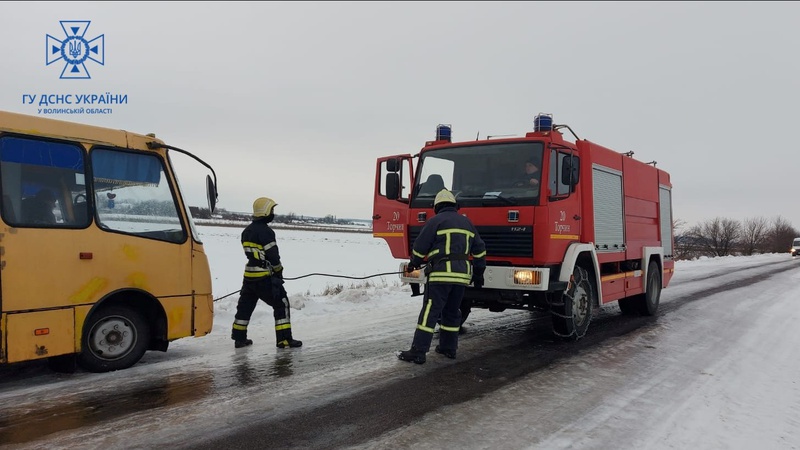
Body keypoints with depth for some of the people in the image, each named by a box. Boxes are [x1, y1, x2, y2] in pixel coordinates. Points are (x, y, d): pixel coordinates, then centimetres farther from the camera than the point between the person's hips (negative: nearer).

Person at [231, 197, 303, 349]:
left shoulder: (246, 231, 12)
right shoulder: (265, 231, -15)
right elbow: (273, 255, -16)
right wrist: (279, 271, -1)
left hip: (249, 274, 9)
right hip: (264, 277, -9)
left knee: (246, 305, 17)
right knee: (281, 303, -2)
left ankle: (239, 338, 24)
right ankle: (284, 339, -3)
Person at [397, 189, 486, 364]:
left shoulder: (436, 221, -2)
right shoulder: (466, 222, 18)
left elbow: (420, 247, -2)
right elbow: (479, 249, 20)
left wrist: (414, 263, 16)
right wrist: (479, 274, 26)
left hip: (441, 273, -6)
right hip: (462, 274, 6)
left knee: (430, 312, -7)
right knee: (452, 312, 17)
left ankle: (418, 352, -9)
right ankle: (448, 347, 22)